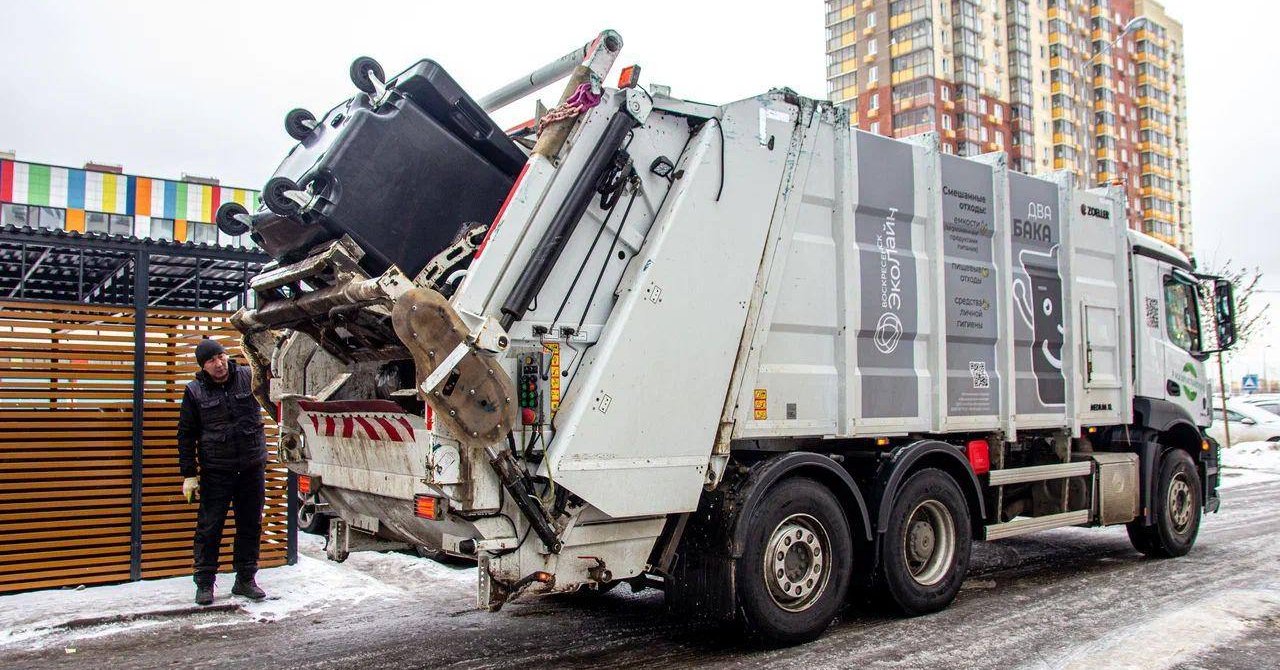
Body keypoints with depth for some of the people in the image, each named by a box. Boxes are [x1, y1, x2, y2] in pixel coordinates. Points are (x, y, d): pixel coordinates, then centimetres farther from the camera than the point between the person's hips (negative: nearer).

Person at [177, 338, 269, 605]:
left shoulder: (249, 377, -1)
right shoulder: (195, 392, -1)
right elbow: (186, 435, 2)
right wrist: (189, 474, -1)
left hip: (253, 470, 1)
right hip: (216, 473, -1)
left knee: (251, 526, 9)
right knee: (209, 528, 2)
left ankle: (245, 580, 22)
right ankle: (204, 583, 16)